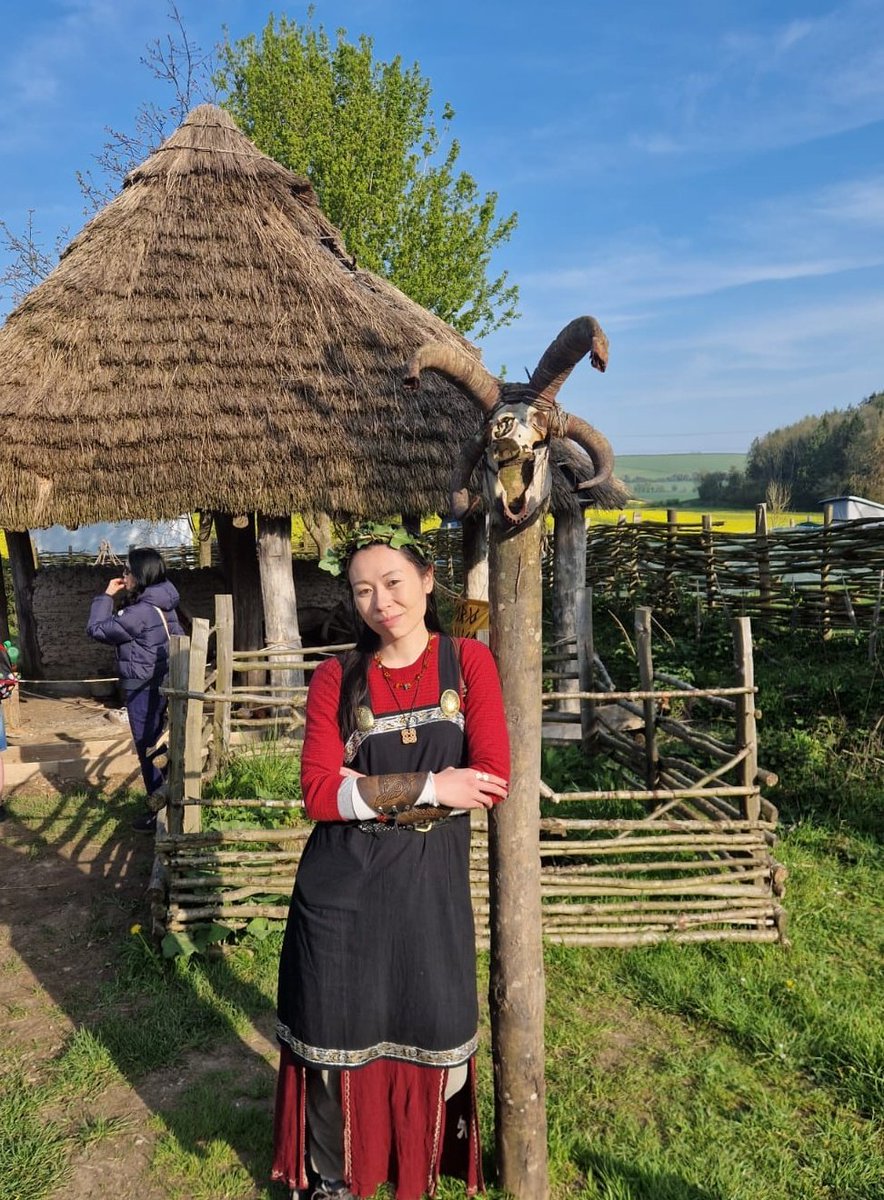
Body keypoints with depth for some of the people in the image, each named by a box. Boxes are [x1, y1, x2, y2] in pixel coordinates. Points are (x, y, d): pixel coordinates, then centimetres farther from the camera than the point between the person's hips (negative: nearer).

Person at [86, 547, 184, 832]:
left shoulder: (140, 613, -23)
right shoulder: (164, 605, 6)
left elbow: (97, 629, -16)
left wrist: (107, 596, -8)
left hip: (143, 688, -9)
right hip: (163, 683, 9)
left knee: (148, 750, 3)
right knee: (159, 746, 17)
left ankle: (158, 811, 13)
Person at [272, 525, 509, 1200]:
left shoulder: (469, 662, -3)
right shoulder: (336, 678, -1)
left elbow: (494, 781, -13)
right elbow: (320, 793, -10)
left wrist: (371, 791, -14)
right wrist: (428, 786, -18)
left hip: (432, 884, 0)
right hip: (342, 887, 0)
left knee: (432, 1038, 13)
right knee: (339, 1038, 14)